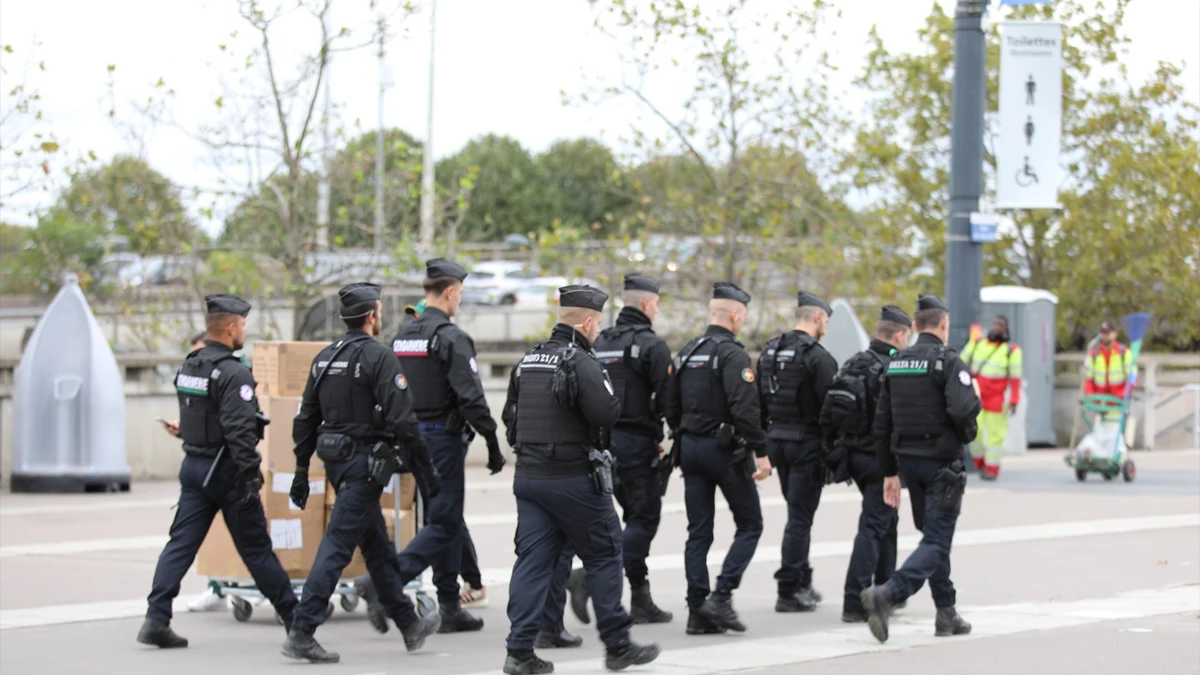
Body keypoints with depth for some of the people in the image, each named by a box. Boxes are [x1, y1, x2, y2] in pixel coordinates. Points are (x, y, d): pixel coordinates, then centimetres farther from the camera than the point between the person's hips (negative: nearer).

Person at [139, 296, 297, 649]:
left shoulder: (188, 367, 10)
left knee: (180, 544, 3)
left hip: (194, 467, 7)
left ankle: (156, 620, -7)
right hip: (225, 472, -7)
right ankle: (294, 618, 15)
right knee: (256, 548, 3)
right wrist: (250, 477, -22)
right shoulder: (233, 374, -17)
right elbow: (239, 431, -24)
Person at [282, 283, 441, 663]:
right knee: (336, 546, -10)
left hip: (335, 461, 9)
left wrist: (302, 472, 17)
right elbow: (401, 419, -18)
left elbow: (305, 420, 13)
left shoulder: (324, 358, 11)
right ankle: (302, 633, -14)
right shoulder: (379, 357, -13)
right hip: (366, 462, -9)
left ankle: (409, 626, 28)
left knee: (378, 547, 17)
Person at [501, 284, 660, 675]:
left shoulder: (528, 361, 11)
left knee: (533, 561, 5)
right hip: (575, 479, -7)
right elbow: (607, 415, -24)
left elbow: (509, 415, 17)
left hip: (528, 477, 7)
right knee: (603, 556, 5)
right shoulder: (580, 362, -14)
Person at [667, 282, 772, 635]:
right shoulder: (732, 354, -14)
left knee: (699, 532, 8)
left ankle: (697, 611, 5)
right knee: (750, 525, 4)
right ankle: (721, 596, -8)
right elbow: (745, 409, -22)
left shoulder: (686, 353, 11)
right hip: (725, 448, -7)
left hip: (690, 447, 7)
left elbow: (670, 406, 16)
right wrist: (761, 453, -19)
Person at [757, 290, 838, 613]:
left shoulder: (770, 352, 11)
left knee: (799, 513, 19)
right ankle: (789, 590, -3)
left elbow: (758, 402, 14)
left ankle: (802, 582, 24)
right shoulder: (818, 356, -14)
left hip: (776, 439, 8)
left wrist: (764, 444, 19)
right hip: (806, 442, -8)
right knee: (800, 517, -4)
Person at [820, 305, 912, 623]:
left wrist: (833, 451, 18)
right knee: (873, 526, -6)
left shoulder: (852, 365, 10)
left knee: (887, 518, 23)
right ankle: (855, 602, -11)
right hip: (881, 458, -9)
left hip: (854, 455, 9)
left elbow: (827, 414, 12)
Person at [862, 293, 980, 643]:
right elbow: (962, 409, -27)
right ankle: (887, 594, -27)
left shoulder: (896, 364, 9)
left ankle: (946, 614, 20)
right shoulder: (947, 361, -12)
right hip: (941, 460, -7)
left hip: (908, 458, 7)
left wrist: (889, 472, 15)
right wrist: (967, 432, -4)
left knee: (933, 534, 18)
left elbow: (881, 424, 10)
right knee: (937, 541, -7)